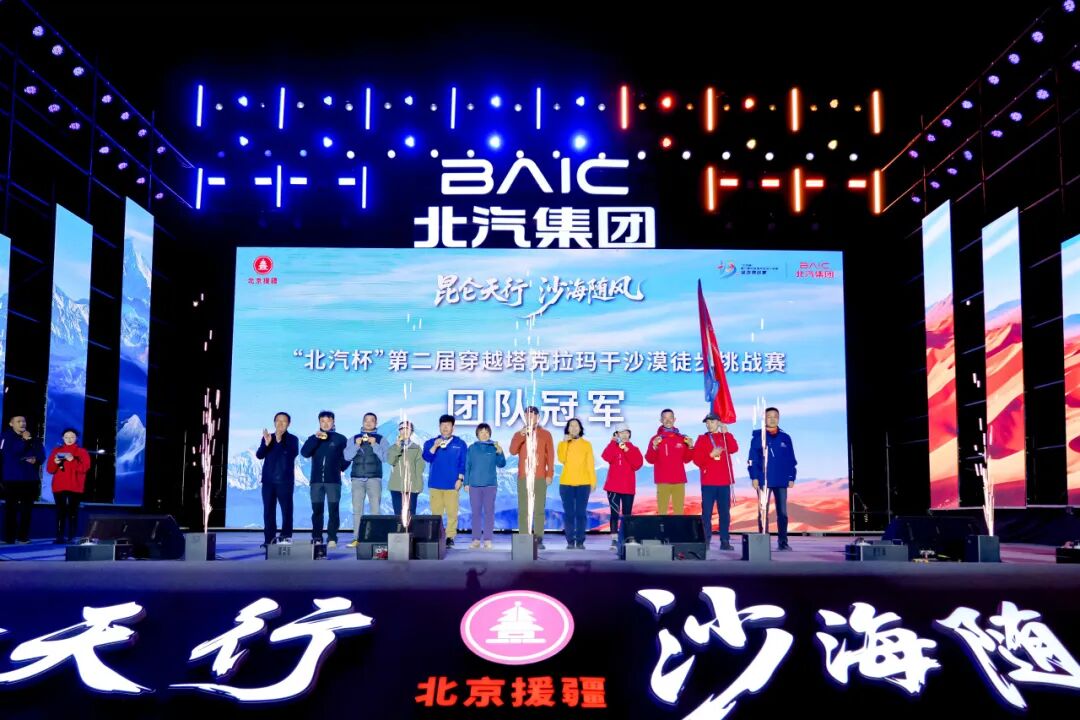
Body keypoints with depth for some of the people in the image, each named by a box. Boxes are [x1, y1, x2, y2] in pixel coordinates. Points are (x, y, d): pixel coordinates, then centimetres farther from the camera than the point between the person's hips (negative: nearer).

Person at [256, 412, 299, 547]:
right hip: (268, 480, 3)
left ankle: (286, 536, -1)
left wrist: (280, 441, -26)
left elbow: (293, 453, -15)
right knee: (268, 509, 2)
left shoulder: (292, 439, 2)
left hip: (285, 480, -3)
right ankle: (270, 537, 4)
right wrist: (266, 444, -18)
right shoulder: (267, 437, 11)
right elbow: (259, 455, 1)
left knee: (286, 508, -5)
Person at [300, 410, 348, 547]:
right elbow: (304, 453, -5)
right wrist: (316, 438, -13)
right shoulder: (313, 438, 12)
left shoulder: (340, 439, 7)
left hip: (333, 480, -2)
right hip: (316, 480, 2)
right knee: (317, 509, 2)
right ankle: (316, 538, 6)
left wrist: (339, 468, -2)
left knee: (334, 509, -6)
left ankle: (332, 538, -5)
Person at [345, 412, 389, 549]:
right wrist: (356, 445, -7)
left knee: (375, 509, -9)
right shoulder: (354, 438, 15)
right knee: (357, 509, -3)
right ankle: (357, 538, -2)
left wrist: (375, 445, -10)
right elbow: (347, 457, 6)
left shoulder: (381, 439, 10)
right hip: (357, 478, 2)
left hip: (374, 478, -2)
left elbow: (385, 457, -2)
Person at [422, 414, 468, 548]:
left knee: (452, 512, -3)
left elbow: (463, 463, 3)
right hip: (435, 484, 1)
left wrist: (460, 479, -5)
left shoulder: (460, 444, 6)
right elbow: (427, 458, -4)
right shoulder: (431, 443, 10)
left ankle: (450, 537, 3)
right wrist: (434, 447, -17)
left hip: (452, 484, -1)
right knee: (436, 512, 2)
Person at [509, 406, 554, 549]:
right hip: (523, 477, 1)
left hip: (540, 478, -1)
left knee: (539, 509, -2)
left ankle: (539, 539, -1)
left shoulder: (546, 434, 8)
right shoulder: (519, 434, 11)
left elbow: (550, 455, 5)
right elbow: (513, 451, -4)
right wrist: (521, 435, -15)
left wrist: (550, 474, -3)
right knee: (523, 509, -2)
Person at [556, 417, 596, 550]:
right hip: (566, 483, 1)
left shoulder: (587, 444, 7)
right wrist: (564, 442, -10)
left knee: (581, 513, -2)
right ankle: (570, 541, 3)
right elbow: (562, 459, -9)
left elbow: (591, 464, 5)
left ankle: (580, 541, 1)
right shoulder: (563, 444, 9)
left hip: (583, 483, -1)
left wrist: (593, 481, -1)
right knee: (568, 513, -1)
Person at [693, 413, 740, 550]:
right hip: (708, 482, -2)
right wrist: (711, 454, -16)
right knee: (706, 512, -4)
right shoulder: (702, 439, 6)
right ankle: (705, 541, -1)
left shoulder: (726, 437, 12)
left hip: (724, 482, 2)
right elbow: (697, 460, -2)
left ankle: (725, 541, 6)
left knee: (725, 512, 2)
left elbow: (734, 449, -10)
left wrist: (726, 433, -12)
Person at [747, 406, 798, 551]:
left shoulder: (785, 438, 9)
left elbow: (791, 460, 10)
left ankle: (783, 541, 10)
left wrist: (791, 478, 3)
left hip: (782, 481, 3)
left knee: (782, 512, 5)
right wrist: (754, 477, -9)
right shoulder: (757, 437, 0)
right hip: (764, 481, -3)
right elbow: (752, 459, -3)